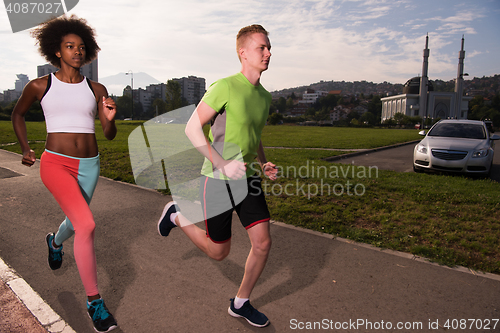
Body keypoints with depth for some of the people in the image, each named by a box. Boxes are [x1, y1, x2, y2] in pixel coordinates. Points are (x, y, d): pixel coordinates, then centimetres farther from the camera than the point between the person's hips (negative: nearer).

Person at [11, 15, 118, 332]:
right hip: (56, 163, -3)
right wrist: (25, 149, 13)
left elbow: (110, 135, 3)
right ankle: (94, 300, -7)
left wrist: (110, 118, -18)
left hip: (89, 166, 4)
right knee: (87, 224, -23)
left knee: (75, 222, 24)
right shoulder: (39, 86, 0)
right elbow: (18, 113, 19)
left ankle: (55, 242, 64)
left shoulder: (96, 89, 3)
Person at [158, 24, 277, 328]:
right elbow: (192, 128, -15)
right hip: (218, 181, -6)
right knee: (218, 252, 8)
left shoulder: (265, 97, 8)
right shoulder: (225, 87, -15)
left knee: (263, 243, -2)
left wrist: (265, 164, 2)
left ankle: (241, 303, 22)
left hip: (248, 179, 6)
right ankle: (177, 215, 33)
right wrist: (223, 164, -24)